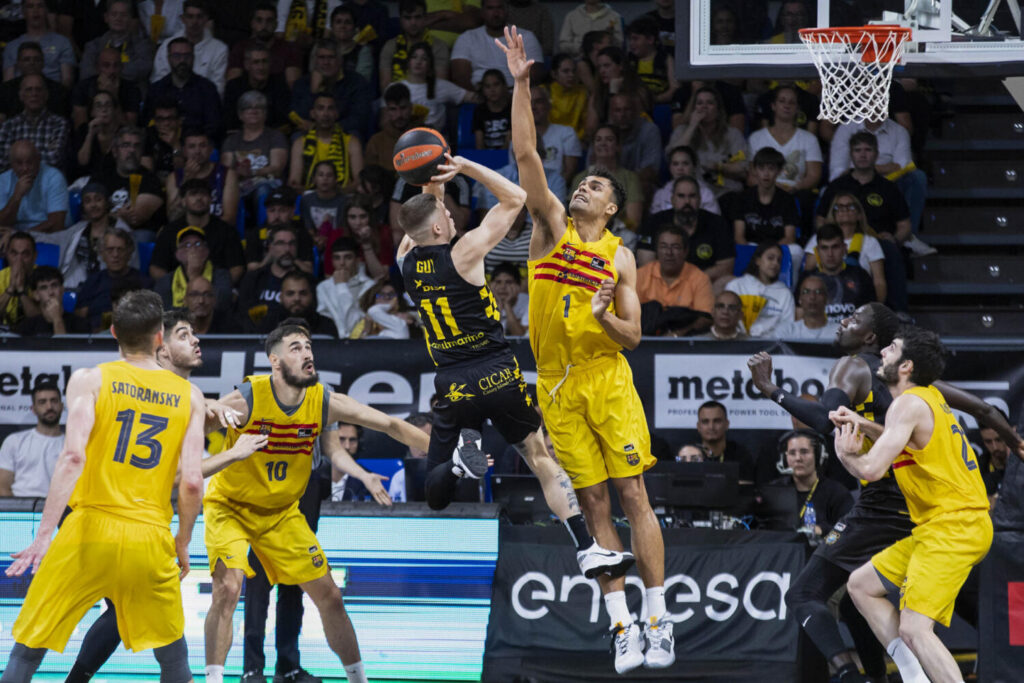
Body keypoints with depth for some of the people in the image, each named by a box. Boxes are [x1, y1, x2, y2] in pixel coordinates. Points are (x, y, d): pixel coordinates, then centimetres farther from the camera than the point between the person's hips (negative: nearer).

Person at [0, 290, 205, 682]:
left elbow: (73, 455, -14)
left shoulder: (89, 380, 1)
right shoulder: (189, 396, 7)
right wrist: (182, 545, 14)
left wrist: (44, 534, -17)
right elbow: (192, 482, -1)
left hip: (90, 532, -2)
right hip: (150, 539, 2)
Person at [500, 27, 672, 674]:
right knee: (594, 505, 2)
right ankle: (623, 627, 4)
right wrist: (521, 85, -10)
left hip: (607, 378, -2)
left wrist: (606, 318, -19)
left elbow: (634, 336, 3)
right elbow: (526, 154, -2)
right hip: (556, 384, 2)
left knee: (632, 494, -4)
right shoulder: (552, 226, 7)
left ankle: (658, 620, -2)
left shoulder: (620, 257, 5)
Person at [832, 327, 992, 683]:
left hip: (952, 527, -10)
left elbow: (871, 469, -22)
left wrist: (845, 453, 0)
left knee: (914, 630, -21)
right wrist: (862, 425, 17)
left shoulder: (909, 403, -14)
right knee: (861, 585, 16)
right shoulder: (930, 396, 14)